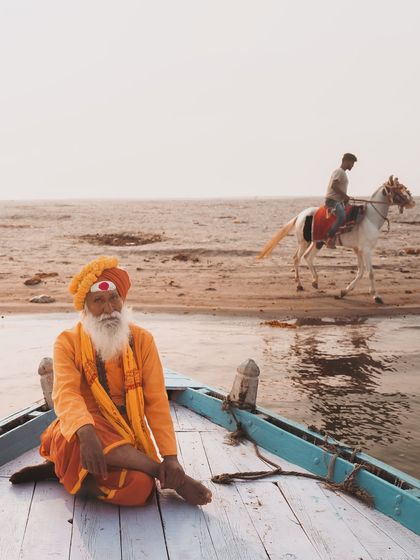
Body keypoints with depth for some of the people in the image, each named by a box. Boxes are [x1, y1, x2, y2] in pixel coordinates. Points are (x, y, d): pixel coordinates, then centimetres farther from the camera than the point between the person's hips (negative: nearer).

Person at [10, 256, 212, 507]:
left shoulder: (142, 340, 2)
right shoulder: (68, 342, -1)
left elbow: (156, 401, -2)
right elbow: (66, 394, -17)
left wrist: (170, 456, -14)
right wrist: (87, 434, -39)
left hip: (126, 437, 2)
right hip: (86, 431, -1)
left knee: (138, 488, -31)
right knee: (82, 434, -39)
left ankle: (61, 468, -3)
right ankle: (174, 478, -21)